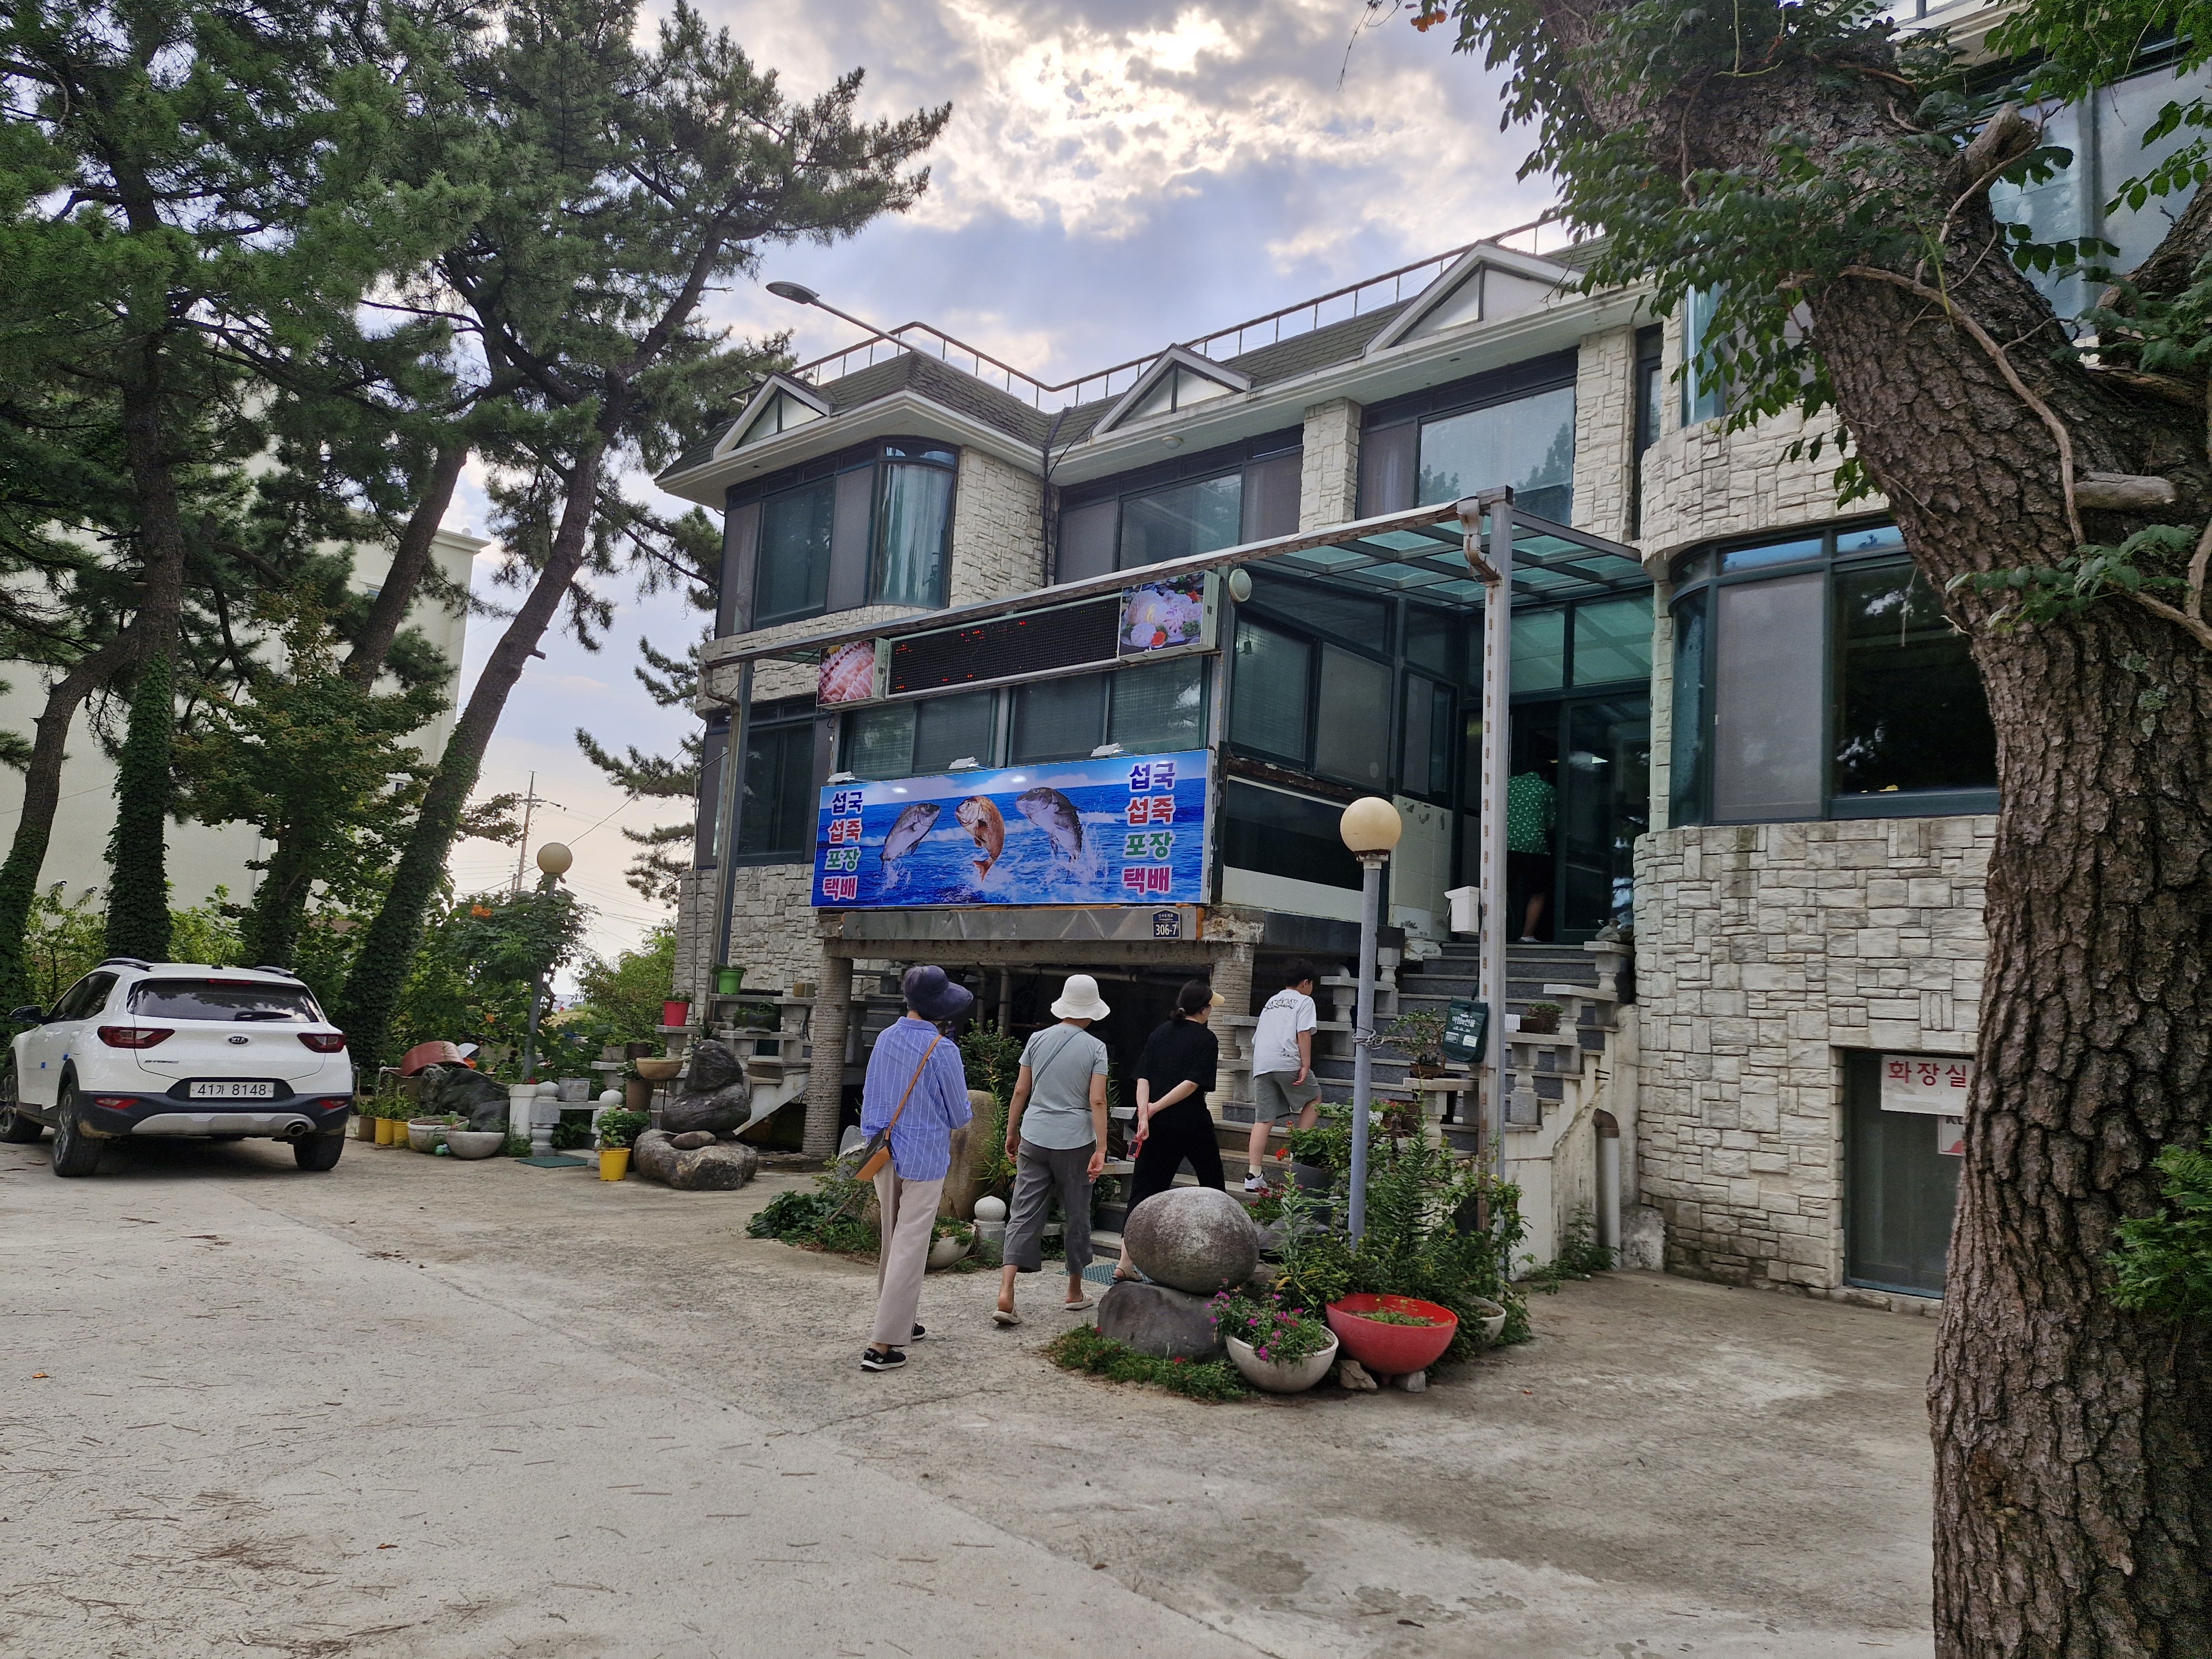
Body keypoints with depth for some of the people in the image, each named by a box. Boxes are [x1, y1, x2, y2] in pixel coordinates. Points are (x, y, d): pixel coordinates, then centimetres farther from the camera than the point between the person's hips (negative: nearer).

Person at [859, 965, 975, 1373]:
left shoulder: (885, 1040, 1)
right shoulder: (942, 1050, -16)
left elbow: (868, 1099, 10)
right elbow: (960, 1116, -6)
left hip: (884, 1155, 6)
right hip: (924, 1159, -6)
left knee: (893, 1242, 20)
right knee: (910, 1248, 0)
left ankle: (899, 1322, 33)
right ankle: (882, 1344, -1)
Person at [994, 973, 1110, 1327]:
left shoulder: (1039, 1039, 3)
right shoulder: (1095, 1048, -4)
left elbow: (1020, 1092, 5)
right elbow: (1097, 1101, -10)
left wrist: (1012, 1132, 16)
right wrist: (1101, 1149, -8)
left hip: (1034, 1138, 2)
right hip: (1075, 1141, -2)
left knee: (1024, 1213, 3)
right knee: (1077, 1215, 13)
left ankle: (1006, 1291, -8)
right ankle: (1075, 1291, 25)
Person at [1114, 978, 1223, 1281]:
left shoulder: (1159, 1034, 9)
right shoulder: (1206, 1039, -5)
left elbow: (1143, 1078, -1)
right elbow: (1193, 1083, -17)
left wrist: (1144, 1114, -10)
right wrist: (1157, 1107, -13)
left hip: (1157, 1125, 4)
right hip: (1192, 1124, -4)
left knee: (1145, 1188, 5)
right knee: (1212, 1181, 17)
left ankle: (1127, 1261, -2)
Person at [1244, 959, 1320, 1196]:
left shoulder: (1271, 1002, 27)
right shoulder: (1304, 1001, 7)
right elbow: (1303, 1034, -8)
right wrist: (1306, 1065, -11)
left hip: (1261, 1064, 6)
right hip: (1288, 1062, -6)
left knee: (1263, 1119, 3)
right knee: (1314, 1099, 19)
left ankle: (1253, 1175, -4)